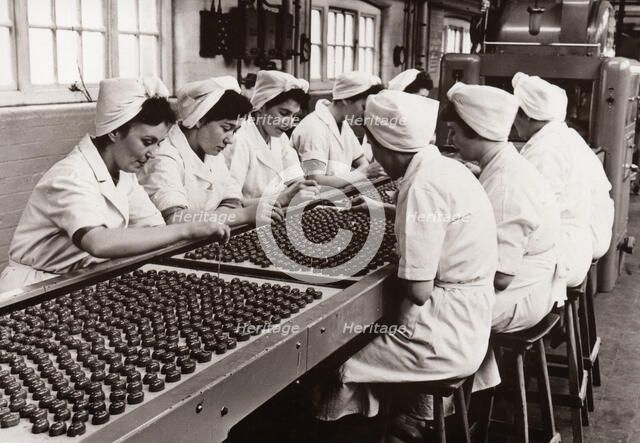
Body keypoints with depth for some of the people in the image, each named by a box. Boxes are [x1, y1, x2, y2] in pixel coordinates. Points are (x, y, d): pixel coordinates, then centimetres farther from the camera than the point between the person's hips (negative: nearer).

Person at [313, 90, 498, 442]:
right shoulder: (444, 168, 5)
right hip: (466, 320, 9)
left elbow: (418, 290, -21)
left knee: (337, 370, -6)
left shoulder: (422, 188, -22)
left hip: (447, 336, -9)